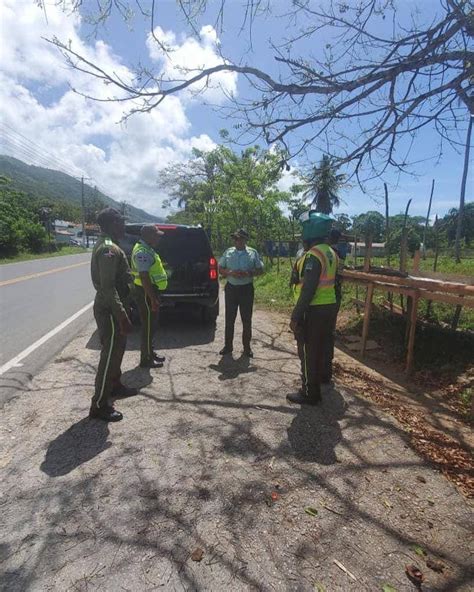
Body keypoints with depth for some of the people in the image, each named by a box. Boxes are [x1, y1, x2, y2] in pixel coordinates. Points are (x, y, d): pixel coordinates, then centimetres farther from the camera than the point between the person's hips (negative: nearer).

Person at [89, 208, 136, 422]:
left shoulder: (105, 245, 14)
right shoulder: (109, 249, -20)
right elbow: (107, 286, -26)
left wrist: (122, 309, 22)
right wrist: (122, 315, -25)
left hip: (111, 306, 10)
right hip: (109, 309, -10)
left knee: (117, 349, 22)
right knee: (110, 354, -3)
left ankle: (115, 386, 40)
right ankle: (99, 405, 8)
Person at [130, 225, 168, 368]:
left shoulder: (147, 249, 15)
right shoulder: (142, 252, -19)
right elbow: (144, 277, -25)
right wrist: (153, 298, -25)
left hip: (150, 290, 10)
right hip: (146, 292, -10)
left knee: (150, 324, 17)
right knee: (148, 325, -3)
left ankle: (150, 353, 28)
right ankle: (145, 359, 7)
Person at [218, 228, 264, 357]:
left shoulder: (253, 253, 0)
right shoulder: (228, 252, 5)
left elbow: (260, 270, 2)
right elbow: (220, 269, 9)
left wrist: (248, 273, -16)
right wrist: (230, 273, -12)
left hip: (246, 289, -1)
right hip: (231, 288, 2)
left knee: (247, 320, 6)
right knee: (229, 319, 8)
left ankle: (247, 347, 20)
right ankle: (228, 346, 21)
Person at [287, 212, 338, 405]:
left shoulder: (313, 255, -20)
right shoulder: (330, 253, 10)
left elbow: (308, 290, -24)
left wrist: (295, 316, -21)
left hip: (314, 310, -9)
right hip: (329, 307, 9)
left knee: (308, 352, 1)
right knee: (322, 347, 22)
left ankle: (310, 393, 11)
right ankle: (321, 376, 38)